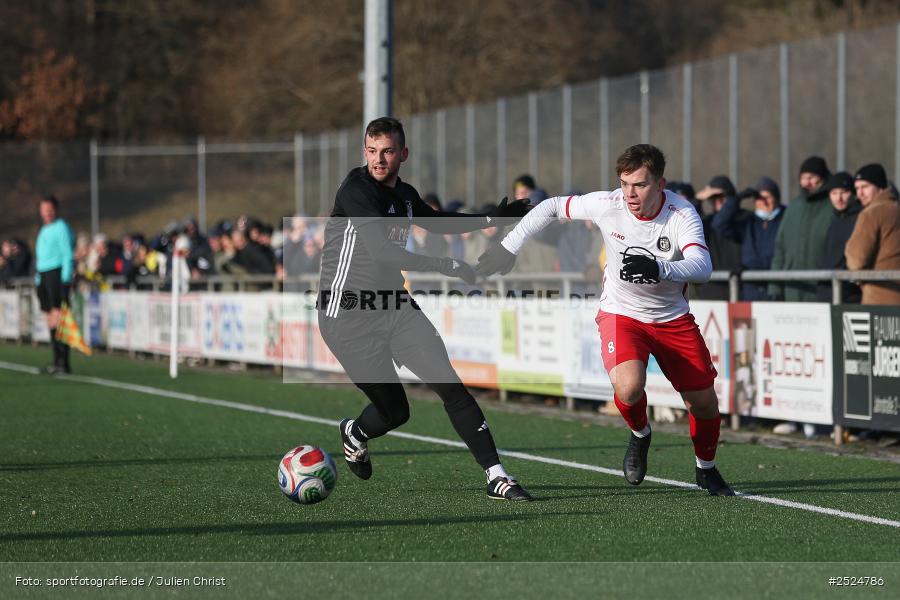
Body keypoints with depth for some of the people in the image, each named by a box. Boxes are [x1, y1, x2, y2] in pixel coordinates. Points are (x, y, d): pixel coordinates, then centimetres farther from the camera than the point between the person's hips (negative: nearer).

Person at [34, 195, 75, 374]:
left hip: (57, 274, -9)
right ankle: (57, 362, 12)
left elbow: (68, 255, -11)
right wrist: (37, 277, 17)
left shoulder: (61, 228, -6)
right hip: (43, 276, 9)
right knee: (50, 320, 9)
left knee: (57, 316, -14)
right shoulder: (44, 230, 20)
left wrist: (65, 279, -18)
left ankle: (63, 362, -17)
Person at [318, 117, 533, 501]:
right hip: (348, 314, -6)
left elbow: (437, 222, 32)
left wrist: (492, 218, 28)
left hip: (395, 307, 6)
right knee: (395, 411, -2)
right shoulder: (355, 191, -16)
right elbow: (381, 250, -28)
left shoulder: (404, 195, 9)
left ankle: (496, 476, -10)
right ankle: (355, 434, 34)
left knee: (449, 384, -10)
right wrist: (447, 266, -30)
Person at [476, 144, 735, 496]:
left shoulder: (682, 214, -21)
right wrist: (509, 247, -3)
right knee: (629, 386, -29)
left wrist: (659, 269, -53)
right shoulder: (606, 205, -18)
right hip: (621, 313, -1)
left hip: (672, 318, 1)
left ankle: (706, 470, 34)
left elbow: (702, 267, -35)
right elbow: (551, 207, -1)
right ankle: (639, 435, 7)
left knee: (704, 402, 2)